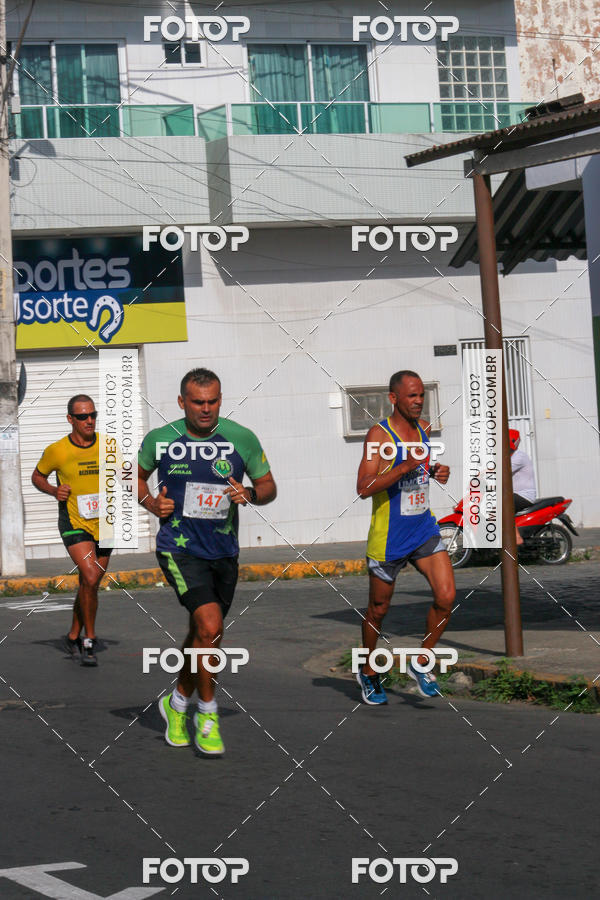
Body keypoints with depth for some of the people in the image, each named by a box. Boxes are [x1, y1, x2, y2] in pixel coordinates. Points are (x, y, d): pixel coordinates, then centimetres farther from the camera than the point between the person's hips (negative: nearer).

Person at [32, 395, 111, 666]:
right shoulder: (56, 451, -8)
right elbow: (37, 476, 9)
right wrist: (53, 491, -10)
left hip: (104, 524, 4)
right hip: (74, 523, -4)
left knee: (89, 583, 12)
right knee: (90, 578, -21)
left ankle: (73, 637, 31)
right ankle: (89, 641, -7)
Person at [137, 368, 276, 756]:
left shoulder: (242, 438, -2)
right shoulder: (160, 439, -3)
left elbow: (269, 487, 7)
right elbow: (138, 475, 15)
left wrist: (250, 494, -15)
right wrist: (151, 503, -4)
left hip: (224, 552, 3)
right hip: (179, 547, -3)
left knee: (202, 633, 15)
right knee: (210, 626, -20)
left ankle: (178, 702, 40)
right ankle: (207, 711, -3)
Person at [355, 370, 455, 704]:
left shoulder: (423, 428, 5)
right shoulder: (380, 434, -16)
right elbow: (364, 487, -25)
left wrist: (435, 471, 5)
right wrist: (406, 466, -33)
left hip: (425, 531, 5)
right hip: (388, 537, -5)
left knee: (447, 597, -10)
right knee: (379, 610, 9)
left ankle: (421, 663, 10)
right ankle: (369, 672, 31)